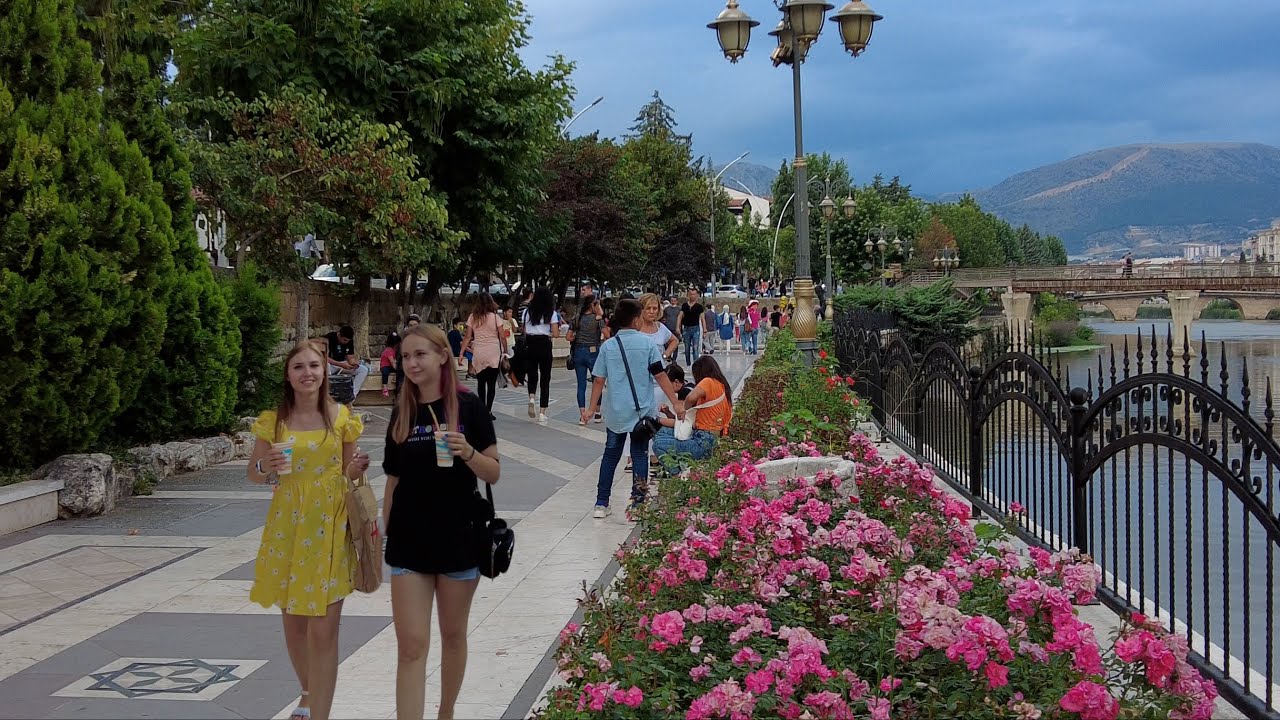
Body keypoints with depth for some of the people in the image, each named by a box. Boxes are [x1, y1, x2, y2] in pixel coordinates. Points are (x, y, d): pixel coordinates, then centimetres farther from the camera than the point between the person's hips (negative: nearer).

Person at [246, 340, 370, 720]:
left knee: (324, 630, -6)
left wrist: (357, 469, -14)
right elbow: (253, 474, 7)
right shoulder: (273, 421, 0)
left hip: (330, 528, -2)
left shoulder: (342, 418, 0)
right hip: (287, 527, 2)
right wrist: (267, 467, -15)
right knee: (293, 622, 15)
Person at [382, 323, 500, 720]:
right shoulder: (402, 413, 5)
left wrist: (467, 452, -25)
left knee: (453, 635, 13)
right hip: (409, 540, 2)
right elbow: (393, 481, 11)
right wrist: (385, 535, 11)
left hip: (458, 537, -2)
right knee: (411, 645, -5)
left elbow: (494, 474, -6)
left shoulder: (468, 406, -5)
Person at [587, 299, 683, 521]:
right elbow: (660, 376, -9)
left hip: (615, 411, 2)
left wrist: (593, 407, 8)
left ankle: (601, 504, 15)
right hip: (642, 411, -2)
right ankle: (637, 505, 5)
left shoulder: (608, 346, -1)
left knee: (610, 455, 14)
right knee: (640, 456, 7)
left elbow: (599, 380, -1)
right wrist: (676, 403, -6)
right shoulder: (647, 344, -6)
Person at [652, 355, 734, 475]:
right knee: (662, 433, 16)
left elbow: (691, 398, -29)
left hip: (703, 443, -10)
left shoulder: (709, 382, -10)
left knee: (659, 445, -15)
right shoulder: (723, 385, 15)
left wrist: (685, 408, -5)